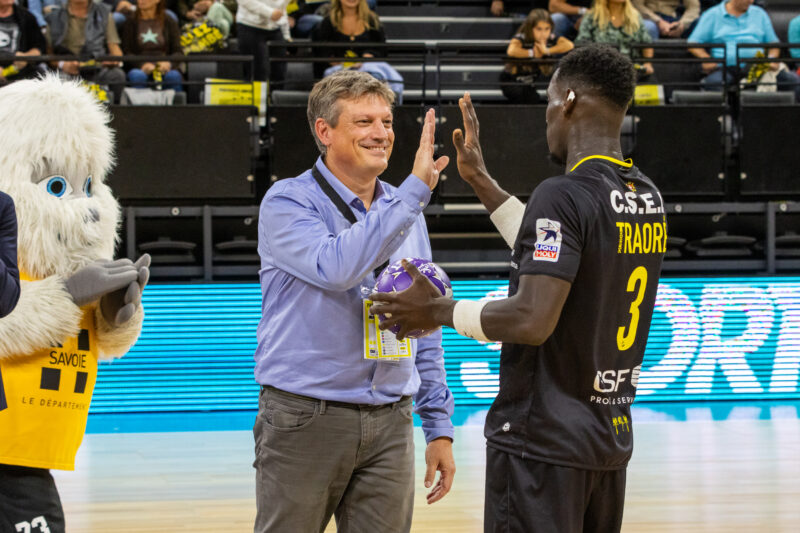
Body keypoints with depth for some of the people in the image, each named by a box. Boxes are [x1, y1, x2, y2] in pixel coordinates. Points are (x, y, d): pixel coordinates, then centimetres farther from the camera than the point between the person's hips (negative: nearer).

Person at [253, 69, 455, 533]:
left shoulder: (405, 212, 12)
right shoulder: (288, 203, -6)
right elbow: (336, 267, -26)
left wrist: (440, 427, 12)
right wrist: (414, 190, -24)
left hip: (390, 425, 5)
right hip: (305, 420, -5)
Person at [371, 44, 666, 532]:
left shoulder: (564, 196, -17)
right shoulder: (648, 198, 9)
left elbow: (532, 320, -24)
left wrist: (438, 311, -10)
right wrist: (481, 182, 25)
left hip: (543, 441, -8)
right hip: (611, 439, 8)